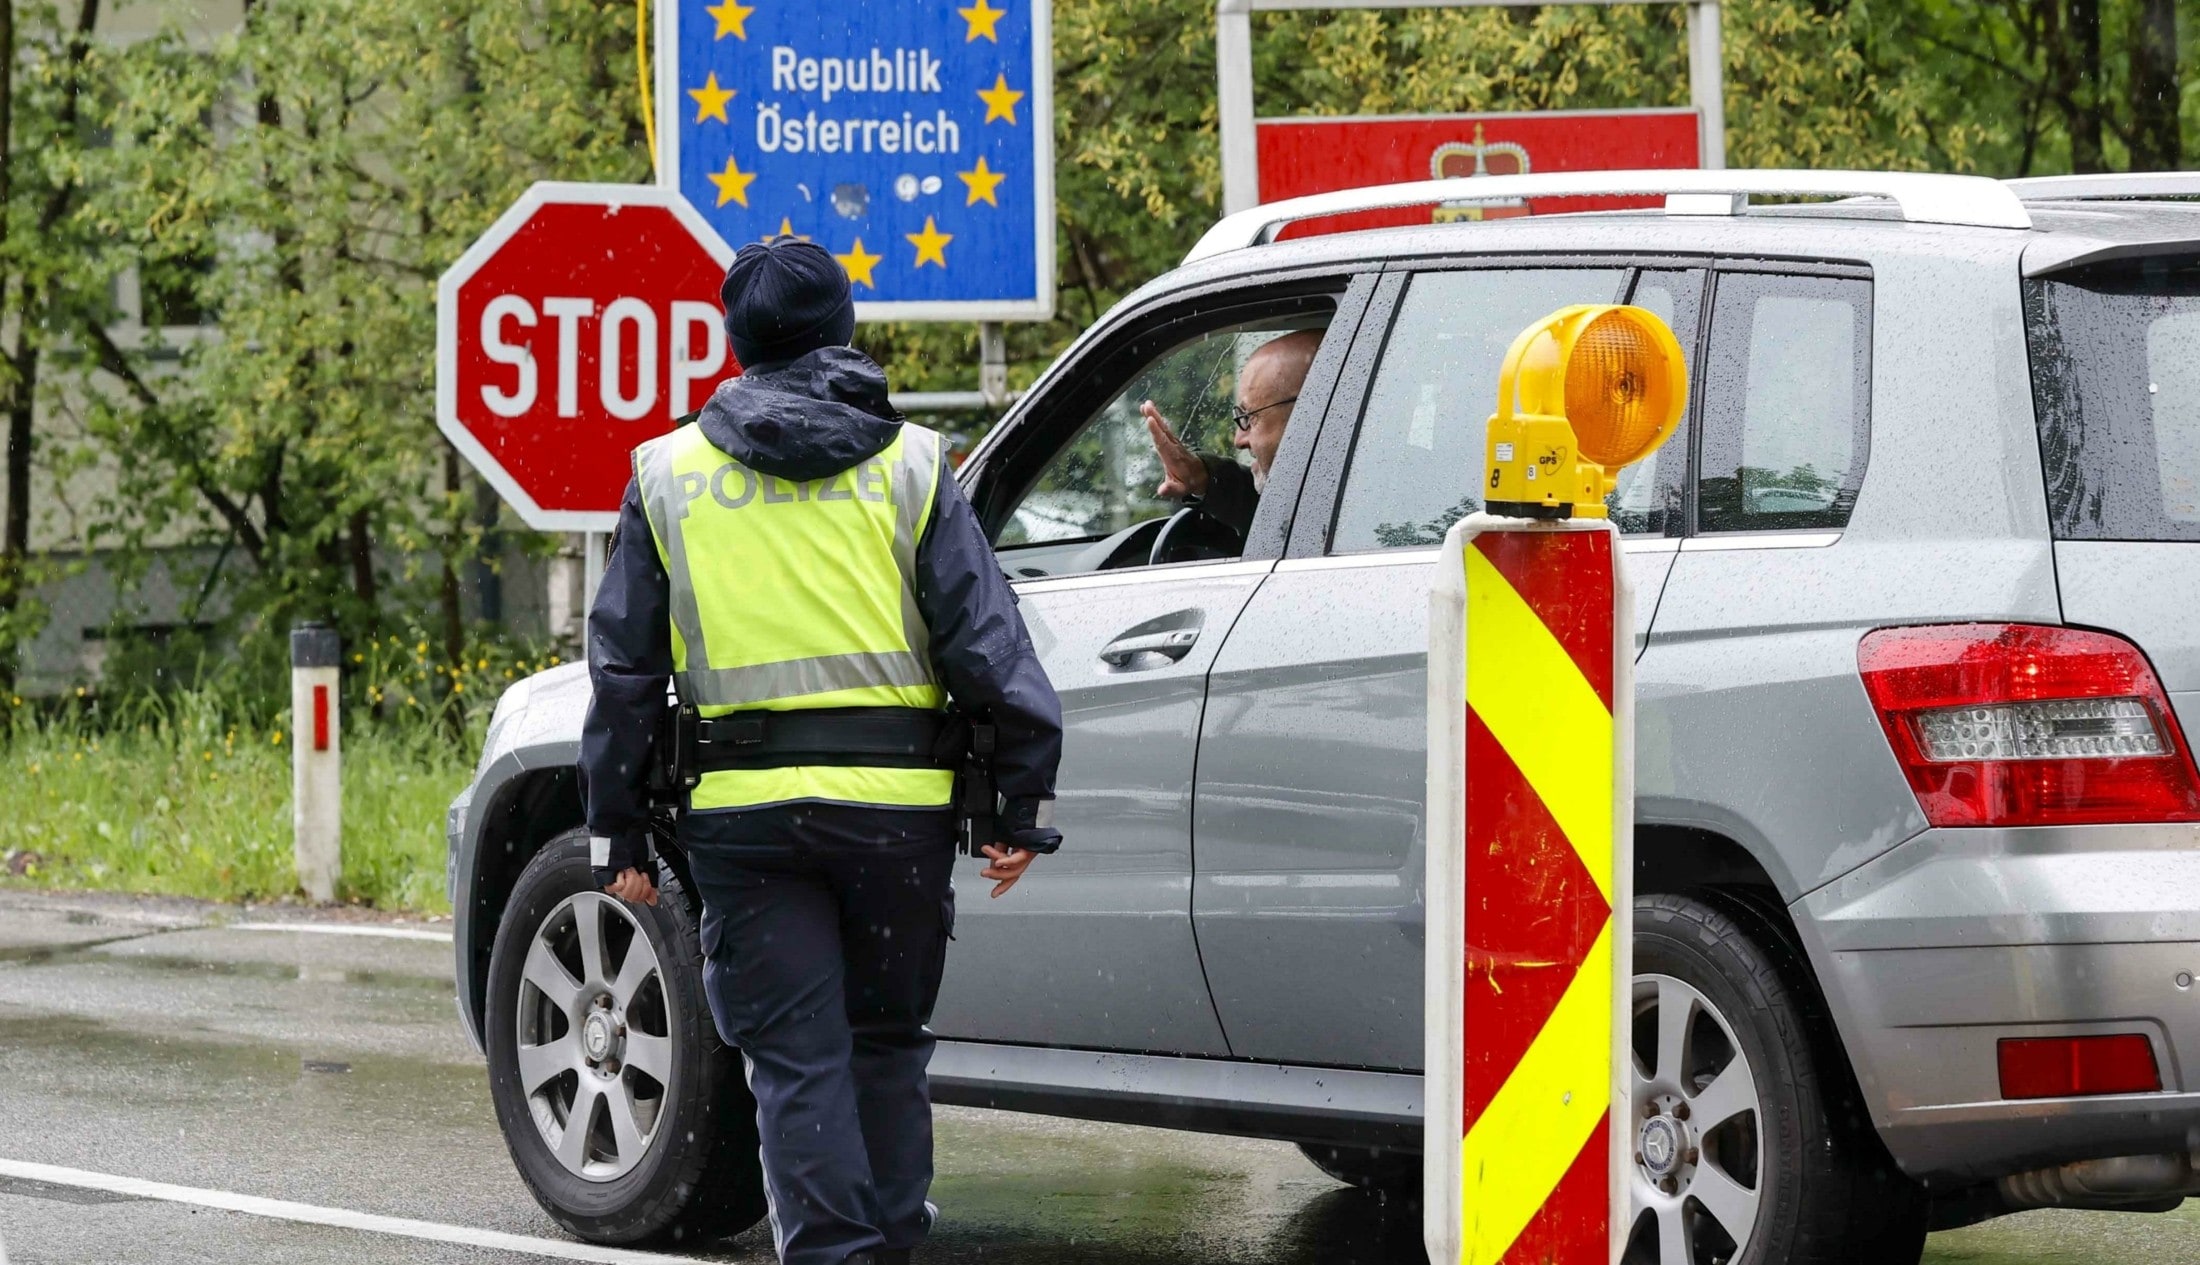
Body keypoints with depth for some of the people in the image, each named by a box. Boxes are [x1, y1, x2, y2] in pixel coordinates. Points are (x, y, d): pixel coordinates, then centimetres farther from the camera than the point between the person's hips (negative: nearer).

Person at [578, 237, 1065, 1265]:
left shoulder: (668, 474, 7)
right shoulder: (909, 465, 3)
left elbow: (625, 669, 7)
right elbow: (987, 645, -1)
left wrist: (619, 832, 11)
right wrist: (1024, 805, 2)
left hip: (743, 808, 0)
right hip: (895, 798, 0)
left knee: (795, 1058, 1)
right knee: (887, 1043, 15)